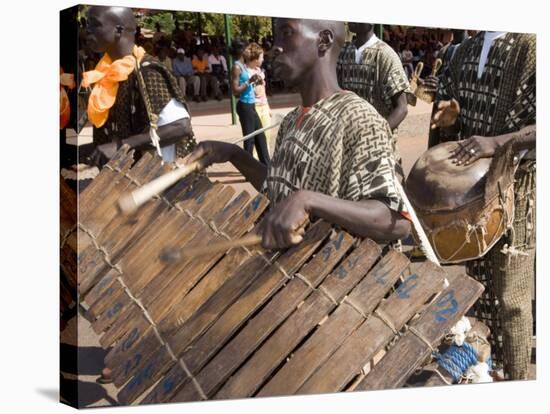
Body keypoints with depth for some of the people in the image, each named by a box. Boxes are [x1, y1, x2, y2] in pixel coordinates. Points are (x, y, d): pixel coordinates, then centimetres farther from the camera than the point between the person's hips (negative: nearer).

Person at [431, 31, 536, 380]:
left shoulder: (532, 48, -12)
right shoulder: (465, 51, 9)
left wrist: (496, 142, -32)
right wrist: (450, 115, -4)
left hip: (514, 188, -6)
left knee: (509, 296, 2)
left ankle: (514, 379, 18)